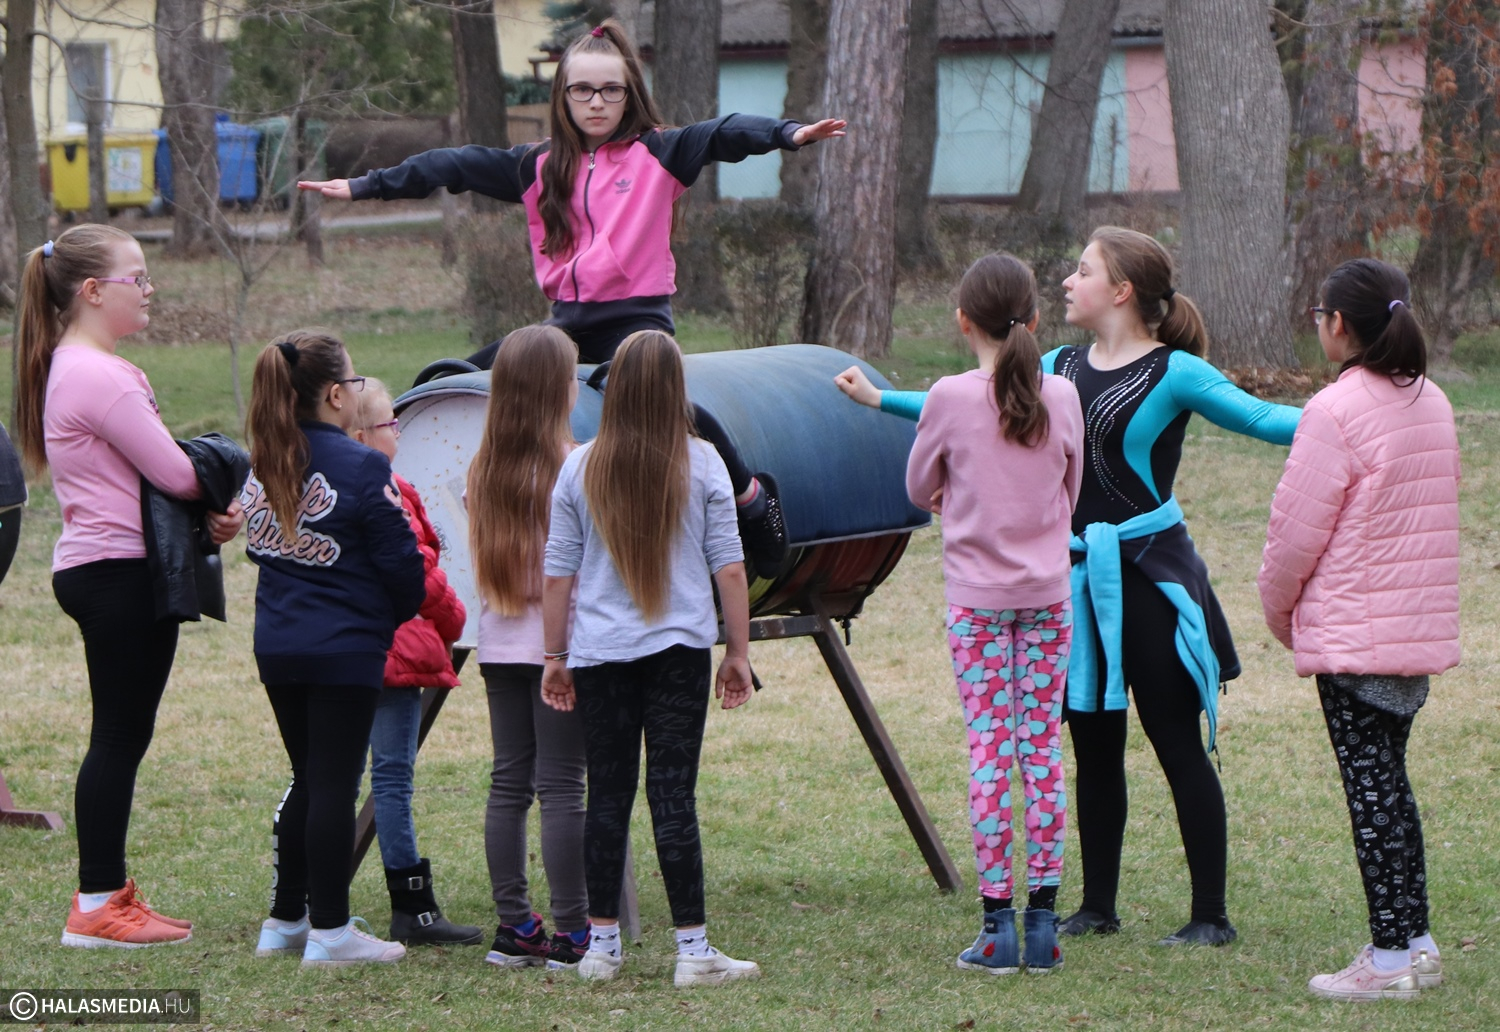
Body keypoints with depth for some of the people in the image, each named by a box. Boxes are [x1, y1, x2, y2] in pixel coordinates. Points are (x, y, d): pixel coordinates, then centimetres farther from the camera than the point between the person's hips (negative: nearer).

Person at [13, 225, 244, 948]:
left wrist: (207, 510, -1)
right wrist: (226, 498, 3)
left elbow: (147, 472, 15)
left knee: (121, 737, 13)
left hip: (96, 570, 10)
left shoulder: (68, 367, 16)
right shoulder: (100, 377, -18)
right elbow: (172, 473, -17)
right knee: (120, 736, -5)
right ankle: (97, 906, -1)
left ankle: (105, 892, 19)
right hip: (119, 572, -10)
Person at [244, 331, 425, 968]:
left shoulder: (263, 467, 5)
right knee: (335, 785, -1)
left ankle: (284, 920, 22)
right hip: (345, 647, -7)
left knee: (307, 781, 17)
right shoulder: (361, 467, -15)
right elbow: (400, 560, -11)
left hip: (275, 645, 7)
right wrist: (399, 613, 8)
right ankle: (329, 931, 3)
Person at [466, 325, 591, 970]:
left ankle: (513, 927, 10)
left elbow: (481, 563, 10)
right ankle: (570, 933, -3)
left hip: (501, 644, 6)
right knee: (561, 786, -4)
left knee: (508, 784, 8)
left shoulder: (483, 469, 6)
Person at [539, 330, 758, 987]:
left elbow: (558, 571, 4)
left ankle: (601, 945, 13)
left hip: (600, 652, 1)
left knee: (608, 793, 8)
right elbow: (728, 568, -1)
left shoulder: (580, 468, 1)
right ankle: (693, 951, -4)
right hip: (680, 649, -1)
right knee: (673, 795, -2)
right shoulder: (700, 464, -2)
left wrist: (554, 654, 12)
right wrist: (738, 650, 7)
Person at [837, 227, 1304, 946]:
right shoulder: (1061, 370, 10)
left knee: (1177, 744, -3)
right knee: (1093, 745, 11)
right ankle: (1099, 907, 21)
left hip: (1148, 573, -6)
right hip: (1080, 576, 6)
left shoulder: (1173, 374, -9)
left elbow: (1261, 419, -17)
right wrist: (879, 398, 25)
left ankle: (1211, 915, 2)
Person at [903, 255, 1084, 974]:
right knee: (1042, 750, 6)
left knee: (988, 751, 0)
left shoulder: (950, 397, -9)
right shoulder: (1061, 397, -1)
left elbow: (918, 491, 5)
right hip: (1048, 595, 2)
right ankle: (1043, 920, 6)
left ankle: (997, 923, -1)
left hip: (976, 597, -2)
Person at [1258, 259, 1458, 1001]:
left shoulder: (1336, 411, -16)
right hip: (1422, 628, 8)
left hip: (1354, 633, -8)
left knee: (1371, 787, -3)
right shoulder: (1431, 403, 8)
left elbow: (1297, 528, -14)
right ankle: (1414, 941, 19)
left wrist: (1277, 608, 4)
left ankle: (1390, 958, -1)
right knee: (1389, 780, 16)